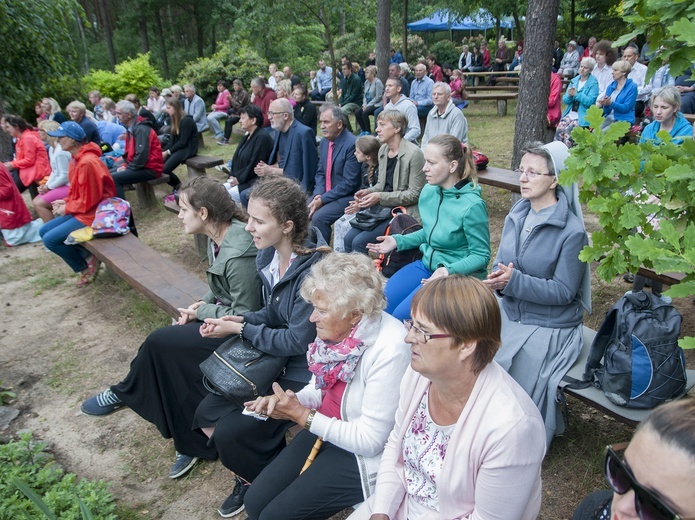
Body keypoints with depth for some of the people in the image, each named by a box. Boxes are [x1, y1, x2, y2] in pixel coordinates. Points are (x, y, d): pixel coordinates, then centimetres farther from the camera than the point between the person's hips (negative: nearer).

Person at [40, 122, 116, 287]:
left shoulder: (87, 162, -24)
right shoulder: (76, 159, 8)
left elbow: (89, 200, -22)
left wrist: (66, 209, -10)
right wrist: (65, 202, 2)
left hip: (93, 213, -10)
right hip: (81, 209, 10)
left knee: (50, 239, -12)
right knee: (44, 231, 10)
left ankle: (86, 266, 5)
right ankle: (86, 256, 9)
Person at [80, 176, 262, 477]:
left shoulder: (238, 255, -28)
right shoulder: (218, 237, 2)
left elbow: (245, 316, -22)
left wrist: (202, 311, -11)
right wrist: (201, 303, -1)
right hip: (219, 313, 9)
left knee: (160, 343, -11)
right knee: (173, 357, -3)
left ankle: (124, 394, 19)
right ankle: (192, 444, 10)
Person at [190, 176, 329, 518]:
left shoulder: (312, 270, -29)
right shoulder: (268, 256, -3)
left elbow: (297, 341, -23)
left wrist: (240, 330, -16)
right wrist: (240, 319, -9)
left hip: (301, 374, -8)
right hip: (271, 359, 8)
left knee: (231, 433, -10)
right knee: (207, 416, 5)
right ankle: (250, 476, 29)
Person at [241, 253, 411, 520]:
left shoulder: (389, 351, -31)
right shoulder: (338, 330, -10)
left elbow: (369, 441, -25)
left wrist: (302, 415, -20)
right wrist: (290, 402, -13)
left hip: (363, 455, -6)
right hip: (324, 430, 7)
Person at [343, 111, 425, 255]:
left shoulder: (414, 153, -15)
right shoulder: (383, 150, 10)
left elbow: (414, 194, -15)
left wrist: (381, 197, -19)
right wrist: (369, 191, -2)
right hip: (382, 208, 8)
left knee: (359, 242, -18)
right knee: (349, 238, -4)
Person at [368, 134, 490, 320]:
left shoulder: (472, 205, -22)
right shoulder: (428, 191, -1)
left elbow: (481, 255, -15)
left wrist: (450, 271, -31)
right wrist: (398, 241, 2)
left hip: (459, 274, -7)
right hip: (426, 265, 7)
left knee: (402, 316, -17)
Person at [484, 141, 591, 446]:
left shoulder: (571, 231, -15)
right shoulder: (516, 215, 5)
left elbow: (564, 292, -16)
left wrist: (514, 281, -27)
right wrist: (499, 279, -15)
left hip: (548, 327, -6)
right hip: (508, 312, 6)